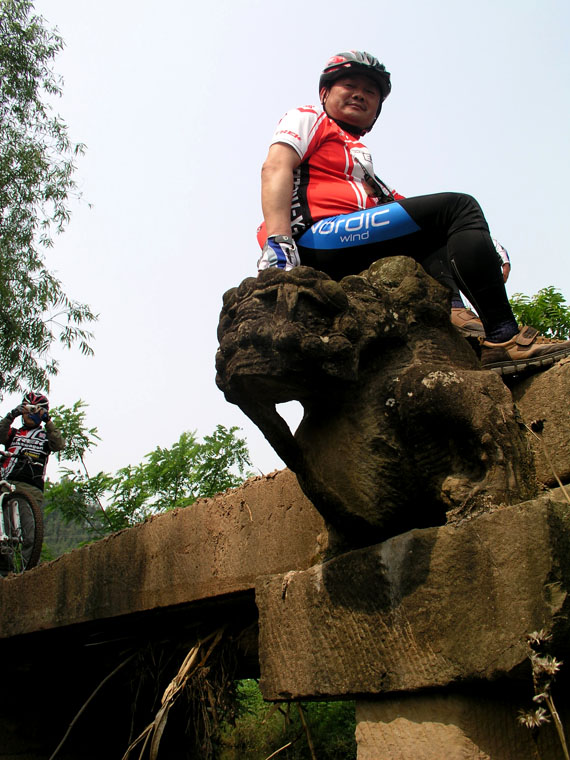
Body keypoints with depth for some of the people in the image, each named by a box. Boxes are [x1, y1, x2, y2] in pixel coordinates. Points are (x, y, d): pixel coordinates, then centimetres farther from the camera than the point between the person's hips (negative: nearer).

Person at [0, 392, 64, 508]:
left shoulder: (46, 436, 19)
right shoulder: (14, 433, 24)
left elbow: (58, 445, -1)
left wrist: (48, 421, -6)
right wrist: (11, 416, -6)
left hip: (32, 488, -1)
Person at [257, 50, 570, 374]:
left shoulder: (363, 158, 38)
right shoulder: (307, 119, 18)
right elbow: (276, 168, -2)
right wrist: (278, 241, -22)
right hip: (317, 239, -8)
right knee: (459, 207, -12)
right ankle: (503, 338, -22)